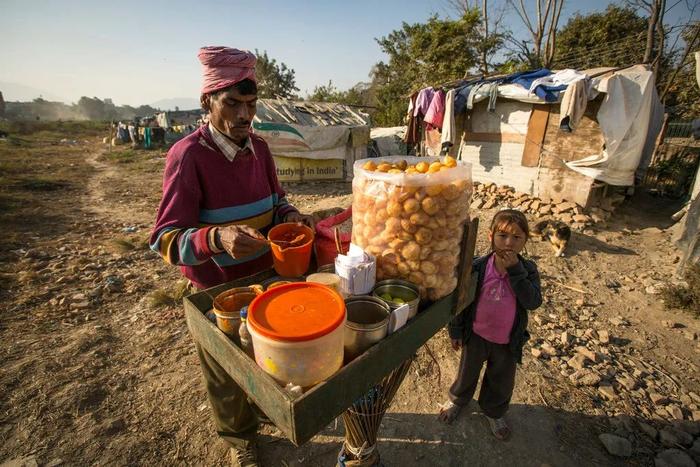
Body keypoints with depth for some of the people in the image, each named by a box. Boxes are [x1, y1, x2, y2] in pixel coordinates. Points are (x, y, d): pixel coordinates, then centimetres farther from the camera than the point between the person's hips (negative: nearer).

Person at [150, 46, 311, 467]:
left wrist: (291, 216, -11)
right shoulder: (188, 155, -21)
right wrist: (218, 238, -42)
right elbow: (167, 240, -23)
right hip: (217, 287, -5)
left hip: (265, 274, 6)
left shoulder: (259, 147, -4)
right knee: (228, 371, 18)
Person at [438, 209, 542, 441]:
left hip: (508, 341, 1)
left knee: (502, 381, 23)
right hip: (476, 335, -1)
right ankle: (457, 399, 52)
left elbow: (533, 302, -27)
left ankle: (494, 412, 51)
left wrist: (515, 270, -33)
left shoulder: (527, 270, -13)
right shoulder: (477, 267, -17)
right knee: (467, 373, 22)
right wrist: (456, 330, -2)